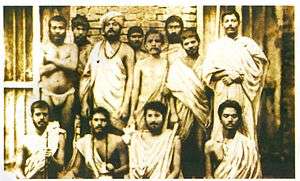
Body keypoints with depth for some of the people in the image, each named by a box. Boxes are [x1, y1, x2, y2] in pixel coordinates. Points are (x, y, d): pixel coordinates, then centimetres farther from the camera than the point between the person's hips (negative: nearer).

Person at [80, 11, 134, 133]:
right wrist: (84, 102, 3)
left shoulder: (126, 50, 5)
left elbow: (130, 79, 0)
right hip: (97, 102, 2)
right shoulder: (97, 47, 11)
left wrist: (125, 105, -9)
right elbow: (86, 75, 10)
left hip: (117, 104, -2)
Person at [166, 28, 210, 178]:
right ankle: (186, 176, 8)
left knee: (200, 148, -1)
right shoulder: (176, 64, 6)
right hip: (183, 110, 0)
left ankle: (200, 176, 8)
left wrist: (210, 114, -3)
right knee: (184, 149, -1)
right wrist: (173, 113, -5)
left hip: (202, 111, 1)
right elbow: (172, 91, 3)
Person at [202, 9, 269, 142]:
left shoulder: (247, 43, 12)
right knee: (222, 128, -5)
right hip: (222, 94, 0)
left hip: (244, 93, 0)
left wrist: (241, 77, -8)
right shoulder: (215, 46, 13)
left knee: (246, 128, -5)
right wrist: (226, 74, -10)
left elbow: (261, 64, 1)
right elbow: (207, 72, 3)